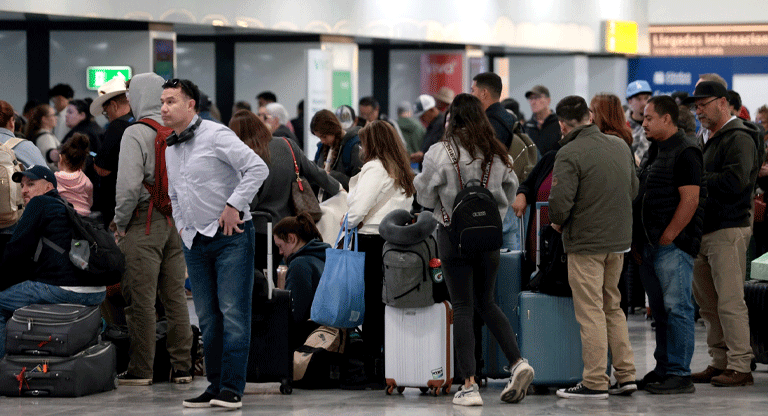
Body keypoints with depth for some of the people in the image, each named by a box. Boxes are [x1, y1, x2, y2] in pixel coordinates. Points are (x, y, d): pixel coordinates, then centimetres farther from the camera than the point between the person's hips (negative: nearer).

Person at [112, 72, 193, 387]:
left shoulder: (136, 133, -11)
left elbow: (129, 184, -17)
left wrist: (120, 223, -6)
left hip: (144, 221, -6)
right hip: (176, 220, 7)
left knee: (140, 298, -3)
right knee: (175, 296, 10)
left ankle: (140, 369, -2)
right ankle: (181, 366, 12)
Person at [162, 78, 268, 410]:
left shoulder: (215, 135, -9)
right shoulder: (169, 150, 14)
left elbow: (257, 168, -17)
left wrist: (233, 205, -18)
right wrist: (181, 227, 16)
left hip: (230, 236, -7)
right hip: (195, 242, 7)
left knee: (233, 313, -9)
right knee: (207, 318, 7)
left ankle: (232, 388, -10)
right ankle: (214, 386, 11)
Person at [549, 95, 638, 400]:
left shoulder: (570, 154, -16)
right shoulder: (620, 146, 7)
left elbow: (560, 201, -21)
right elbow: (633, 189, 16)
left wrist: (557, 222, 0)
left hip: (586, 242, -7)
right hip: (619, 238, 7)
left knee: (591, 312, -2)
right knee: (612, 307, 17)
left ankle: (595, 382, 0)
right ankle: (626, 375, 16)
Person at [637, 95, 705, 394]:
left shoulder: (685, 152, -12)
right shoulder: (657, 150, 18)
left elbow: (690, 200, -18)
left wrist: (667, 237, -17)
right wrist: (647, 240, 16)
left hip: (675, 245, -10)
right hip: (653, 244, 10)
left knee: (677, 308, -8)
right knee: (660, 310, 13)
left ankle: (680, 375, -6)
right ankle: (663, 369, 19)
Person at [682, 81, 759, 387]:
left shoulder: (739, 139, -9)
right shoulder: (709, 140, 21)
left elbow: (734, 181, -23)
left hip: (728, 230, -9)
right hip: (704, 231, 9)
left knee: (730, 301, -10)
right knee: (708, 303, 9)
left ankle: (740, 366, -7)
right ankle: (721, 363, 15)